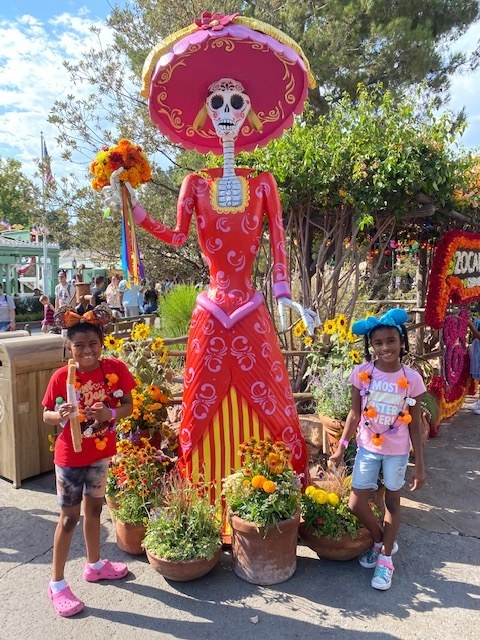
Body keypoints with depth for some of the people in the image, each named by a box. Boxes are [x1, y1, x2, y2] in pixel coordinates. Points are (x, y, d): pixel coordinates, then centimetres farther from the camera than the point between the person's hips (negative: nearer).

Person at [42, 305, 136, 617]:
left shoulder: (115, 368, -11)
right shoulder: (61, 377, -17)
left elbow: (128, 405, -5)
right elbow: (47, 415, -8)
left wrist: (111, 413, -25)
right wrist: (60, 416, -29)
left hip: (101, 452, 3)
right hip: (71, 456, -3)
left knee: (94, 508, 21)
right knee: (69, 517, 7)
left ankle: (95, 564, 43)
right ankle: (57, 583, 25)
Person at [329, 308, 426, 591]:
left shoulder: (412, 378, -14)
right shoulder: (362, 373, -12)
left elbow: (415, 425, -6)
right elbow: (355, 413, -1)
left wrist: (420, 465, -4)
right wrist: (342, 446, -1)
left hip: (397, 451, -1)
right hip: (367, 447, 1)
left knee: (392, 501, 15)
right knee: (356, 504, 4)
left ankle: (385, 558, 35)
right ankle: (382, 541, 35)